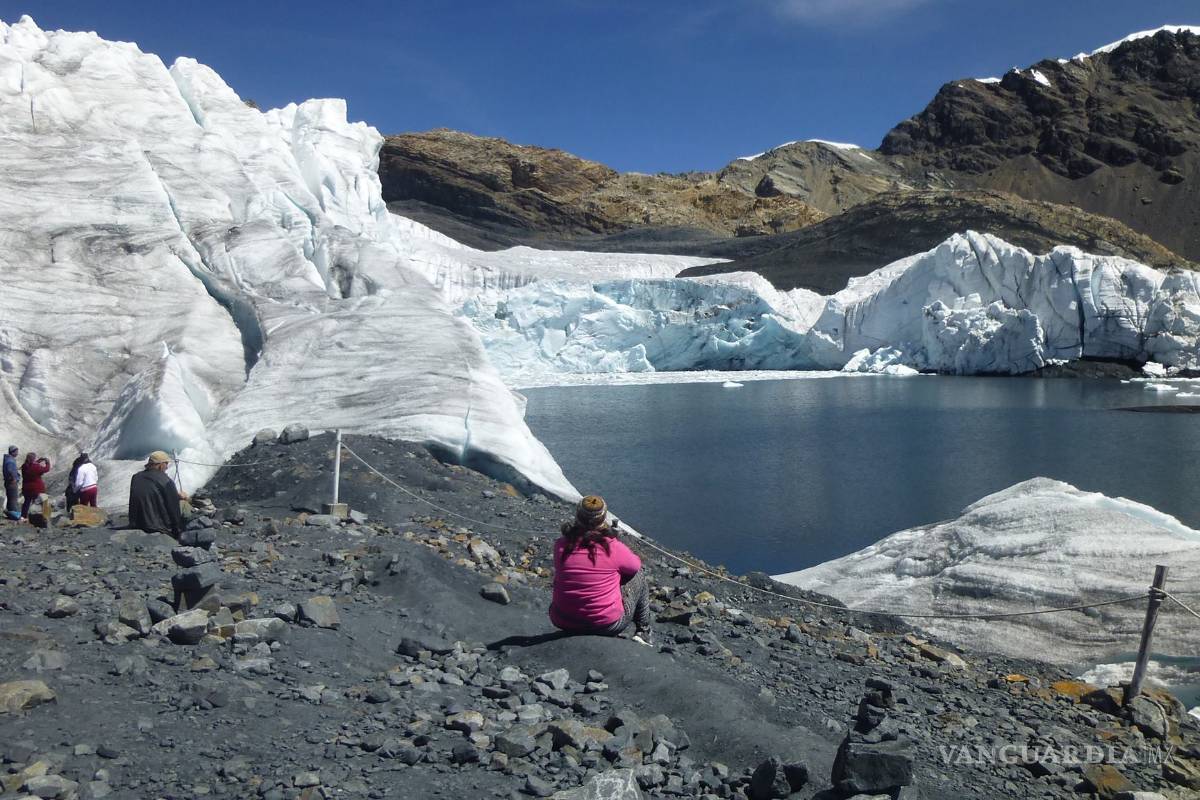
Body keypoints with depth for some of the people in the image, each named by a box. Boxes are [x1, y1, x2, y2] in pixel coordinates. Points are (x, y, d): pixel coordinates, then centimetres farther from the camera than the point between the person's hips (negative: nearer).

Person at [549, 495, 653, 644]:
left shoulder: (560, 546, -11)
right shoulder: (613, 547, -18)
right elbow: (636, 565, 2)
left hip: (562, 622, 3)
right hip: (608, 625, -3)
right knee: (638, 577, 19)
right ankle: (643, 634, 33)